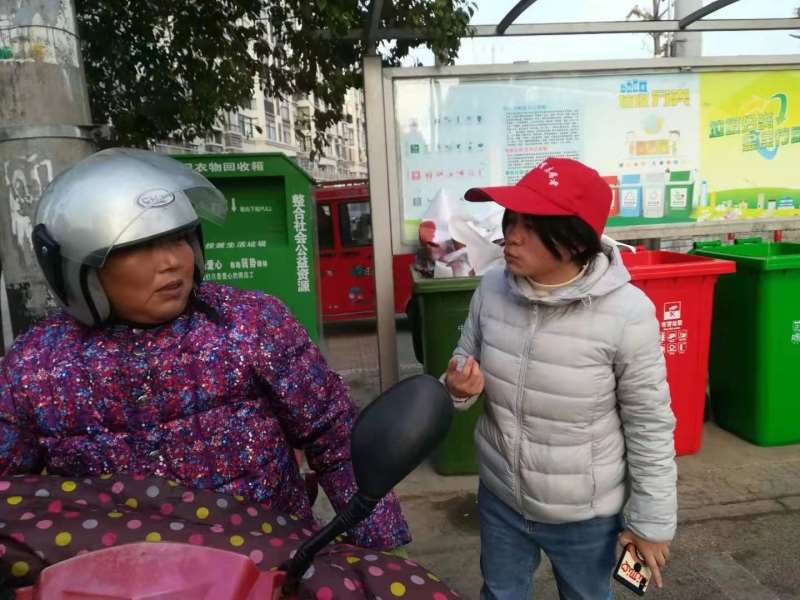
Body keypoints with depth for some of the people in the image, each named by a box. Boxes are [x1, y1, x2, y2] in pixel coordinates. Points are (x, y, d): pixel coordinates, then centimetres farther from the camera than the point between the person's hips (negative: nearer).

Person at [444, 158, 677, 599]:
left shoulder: (625, 313, -25)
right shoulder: (492, 289, -12)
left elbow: (650, 425, -14)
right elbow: (464, 359, 4)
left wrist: (652, 520, -6)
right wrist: (458, 387, -20)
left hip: (584, 514, -3)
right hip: (500, 497, 4)